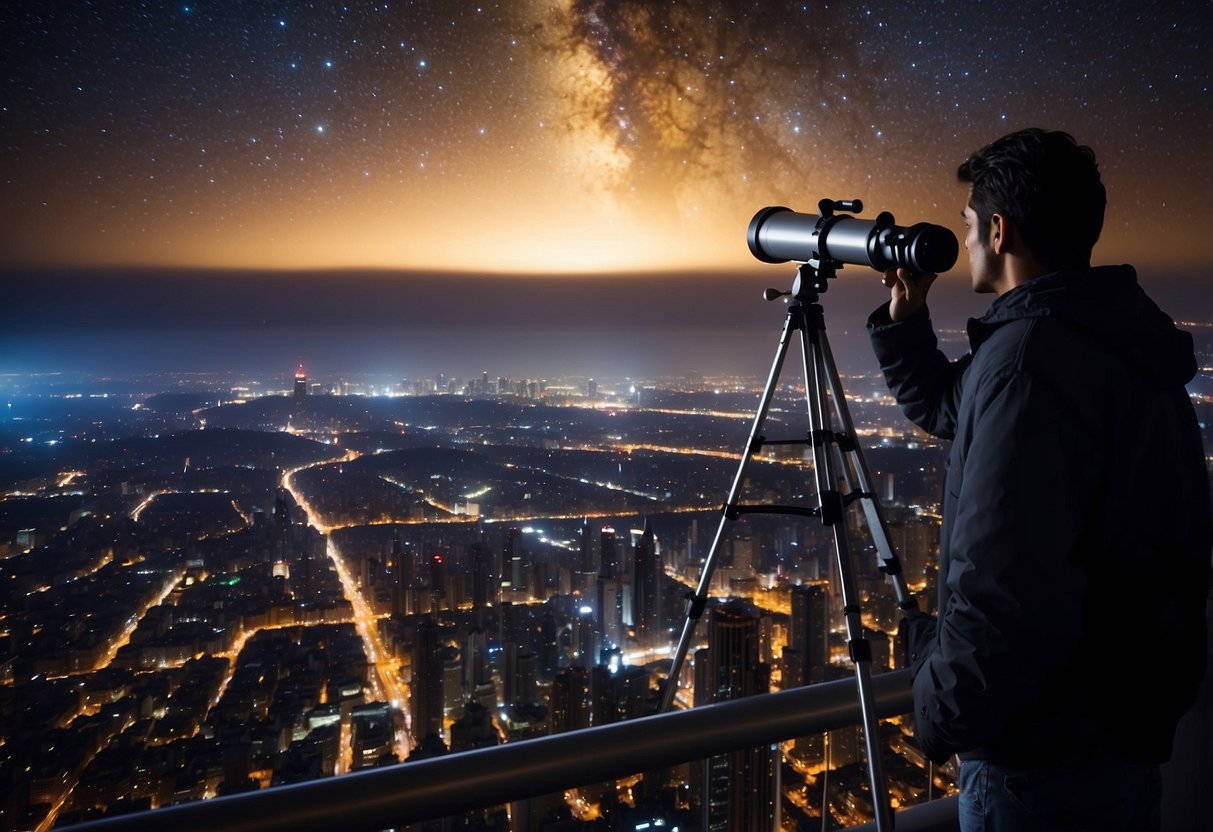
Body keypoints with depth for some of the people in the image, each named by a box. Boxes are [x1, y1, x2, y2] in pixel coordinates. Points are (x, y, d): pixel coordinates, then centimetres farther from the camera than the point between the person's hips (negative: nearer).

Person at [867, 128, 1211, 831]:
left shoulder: (1028, 359, -26)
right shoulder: (1112, 346, 6)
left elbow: (1003, 597, -33)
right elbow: (951, 410, 21)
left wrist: (939, 715, -16)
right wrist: (904, 323, 12)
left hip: (1042, 765, -9)